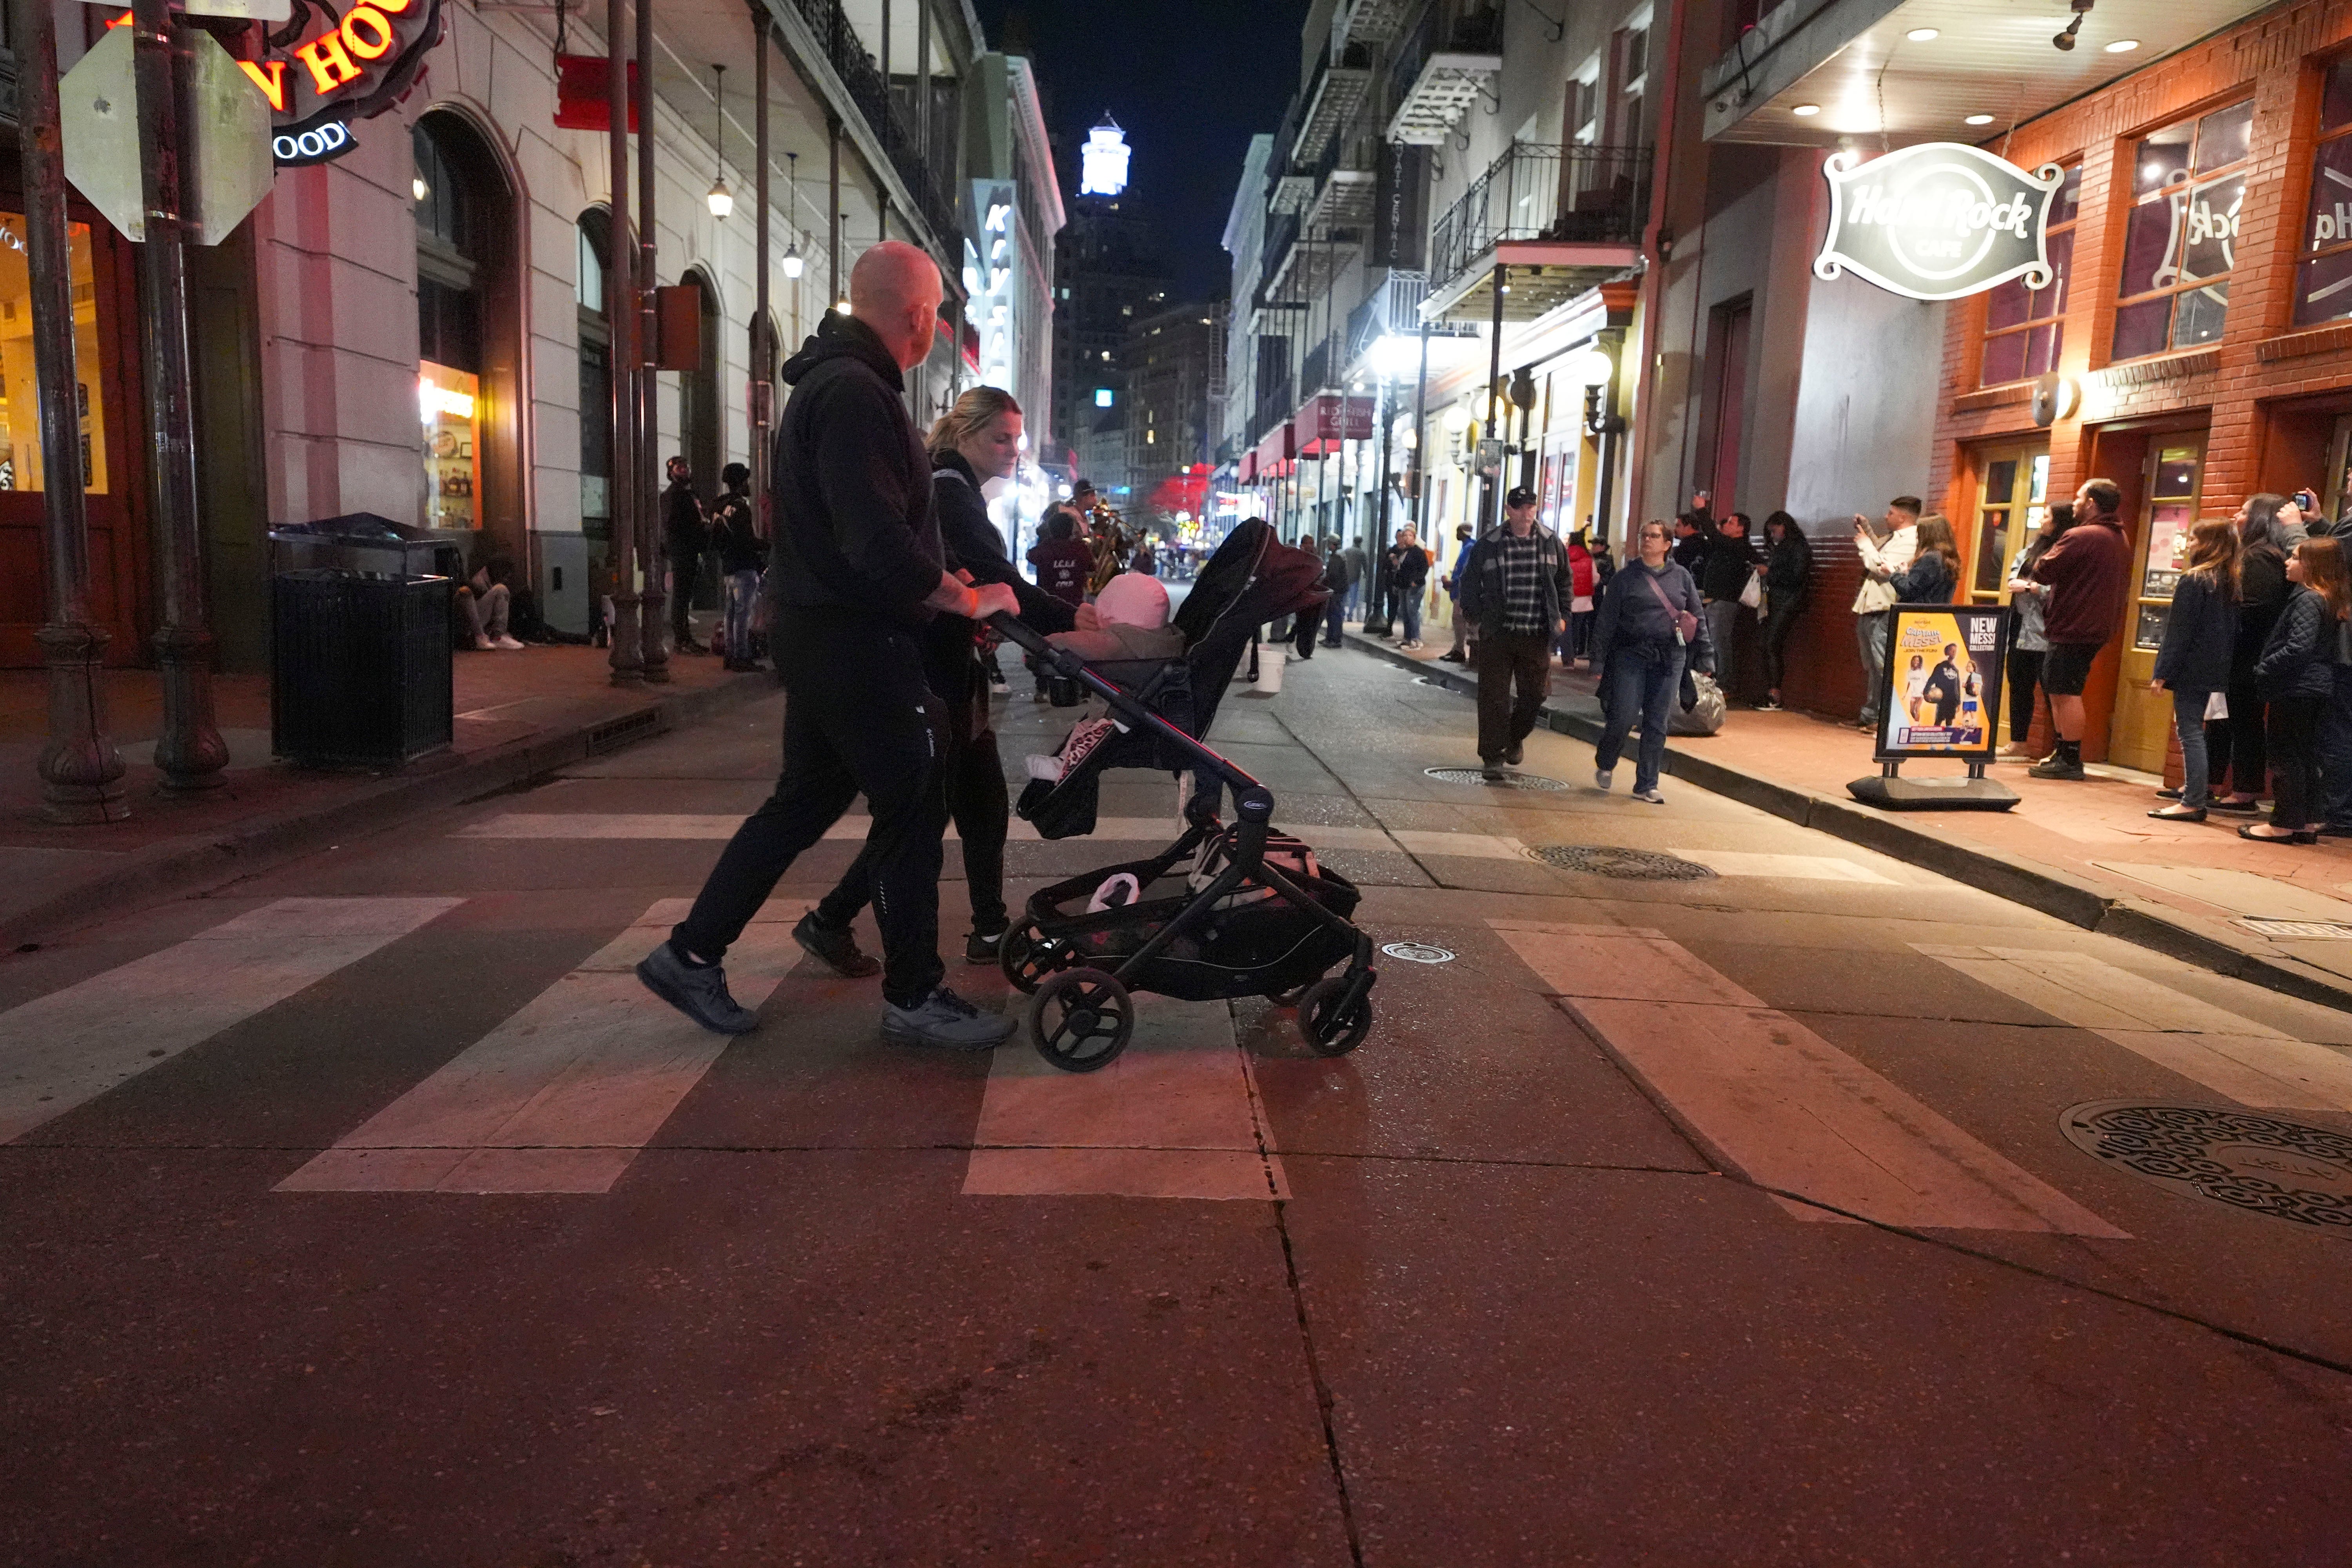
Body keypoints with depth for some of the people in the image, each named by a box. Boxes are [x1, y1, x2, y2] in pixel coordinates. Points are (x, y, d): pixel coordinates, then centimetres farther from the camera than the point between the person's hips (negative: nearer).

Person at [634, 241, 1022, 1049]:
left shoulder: (834, 381, 16)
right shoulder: (855, 393, -19)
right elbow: (880, 547, -26)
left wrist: (934, 578, 16)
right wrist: (965, 598, -14)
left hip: (822, 632, 11)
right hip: (858, 639, -10)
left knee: (806, 799, 17)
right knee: (913, 808, 0)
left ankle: (691, 954, 23)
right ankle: (914, 997, 12)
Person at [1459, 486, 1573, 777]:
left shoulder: (1551, 542, 4)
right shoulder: (1489, 544, -1)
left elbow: (1565, 581, 15)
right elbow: (1470, 582, 7)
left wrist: (1562, 615, 12)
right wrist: (1473, 614, 2)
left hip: (1537, 634, 2)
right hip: (1497, 633, -2)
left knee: (1535, 692, 7)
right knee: (1494, 696, -1)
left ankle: (1516, 737, 34)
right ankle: (1493, 756, 8)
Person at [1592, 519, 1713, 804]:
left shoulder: (1681, 577, 9)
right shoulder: (1625, 577, 2)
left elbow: (1698, 619, 11)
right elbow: (1606, 620, 1)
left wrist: (1705, 657, 7)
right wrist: (1598, 658, -4)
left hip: (1670, 659, 2)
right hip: (1631, 655, -2)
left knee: (1657, 724, 4)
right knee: (1623, 717, -9)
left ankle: (1646, 785, 13)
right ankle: (1605, 764, 20)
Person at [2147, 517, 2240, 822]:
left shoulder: (2193, 581, -13)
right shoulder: (2232, 582, 12)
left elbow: (2179, 632, -16)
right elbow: (2234, 630, 15)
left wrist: (2163, 673, -14)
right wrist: (2224, 664, 20)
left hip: (2191, 668, -9)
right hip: (2215, 669, 9)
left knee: (2190, 732, -7)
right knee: (2195, 730, 20)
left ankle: (2194, 803, -8)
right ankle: (2196, 788, 30)